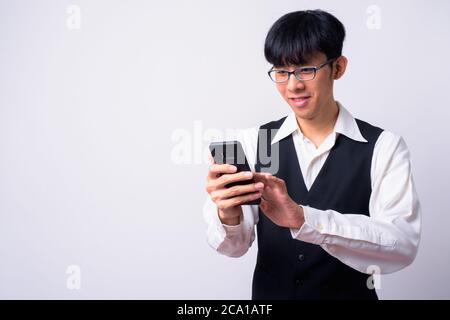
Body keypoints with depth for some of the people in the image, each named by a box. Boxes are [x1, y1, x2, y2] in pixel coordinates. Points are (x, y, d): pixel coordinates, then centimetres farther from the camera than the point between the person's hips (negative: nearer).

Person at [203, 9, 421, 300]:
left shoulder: (384, 147, -12)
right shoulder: (252, 141, -8)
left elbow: (403, 245, -25)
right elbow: (235, 244, -13)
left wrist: (303, 219, -37)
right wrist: (228, 217, -35)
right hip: (268, 294, 2)